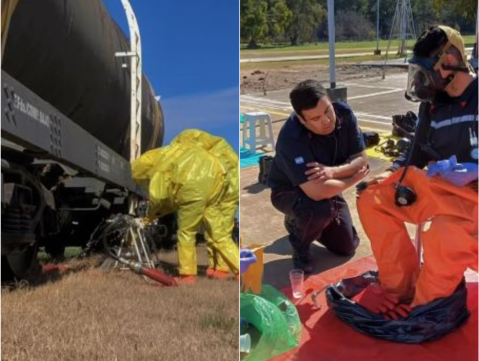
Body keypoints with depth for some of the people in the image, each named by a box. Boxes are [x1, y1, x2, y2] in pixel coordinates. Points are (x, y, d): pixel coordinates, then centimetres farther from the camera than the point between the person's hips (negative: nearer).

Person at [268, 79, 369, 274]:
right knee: (321, 208, -38)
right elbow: (317, 192, -44)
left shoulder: (343, 113, -22)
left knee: (346, 247, 6)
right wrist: (354, 178, -27)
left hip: (327, 186, 6)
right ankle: (299, 245, -4)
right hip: (290, 191, -5)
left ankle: (304, 222, 33)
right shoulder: (291, 138, -39)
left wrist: (333, 171, -37)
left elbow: (361, 159, -17)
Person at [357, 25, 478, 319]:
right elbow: (419, 151, 18)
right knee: (372, 199, -4)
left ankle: (422, 304, -9)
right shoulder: (433, 103, 8)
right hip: (439, 187, 8)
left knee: (445, 235, -36)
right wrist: (391, 175, 2)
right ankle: (401, 287, -2)